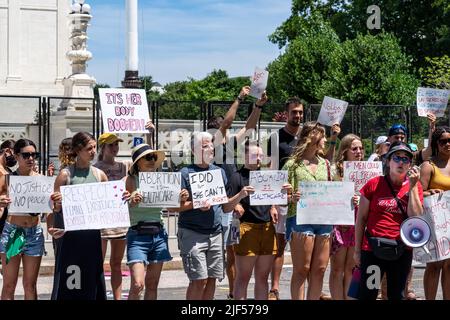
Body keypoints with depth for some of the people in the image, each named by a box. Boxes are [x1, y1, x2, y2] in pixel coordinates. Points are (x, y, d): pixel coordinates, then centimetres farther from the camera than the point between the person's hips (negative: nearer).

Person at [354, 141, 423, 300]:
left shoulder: (415, 187, 5)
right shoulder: (374, 184, -2)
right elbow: (361, 218, 2)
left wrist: (412, 186, -9)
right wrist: (357, 250, 2)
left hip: (402, 250, 2)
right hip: (373, 248, -2)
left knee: (397, 295, 13)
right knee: (367, 294, -1)